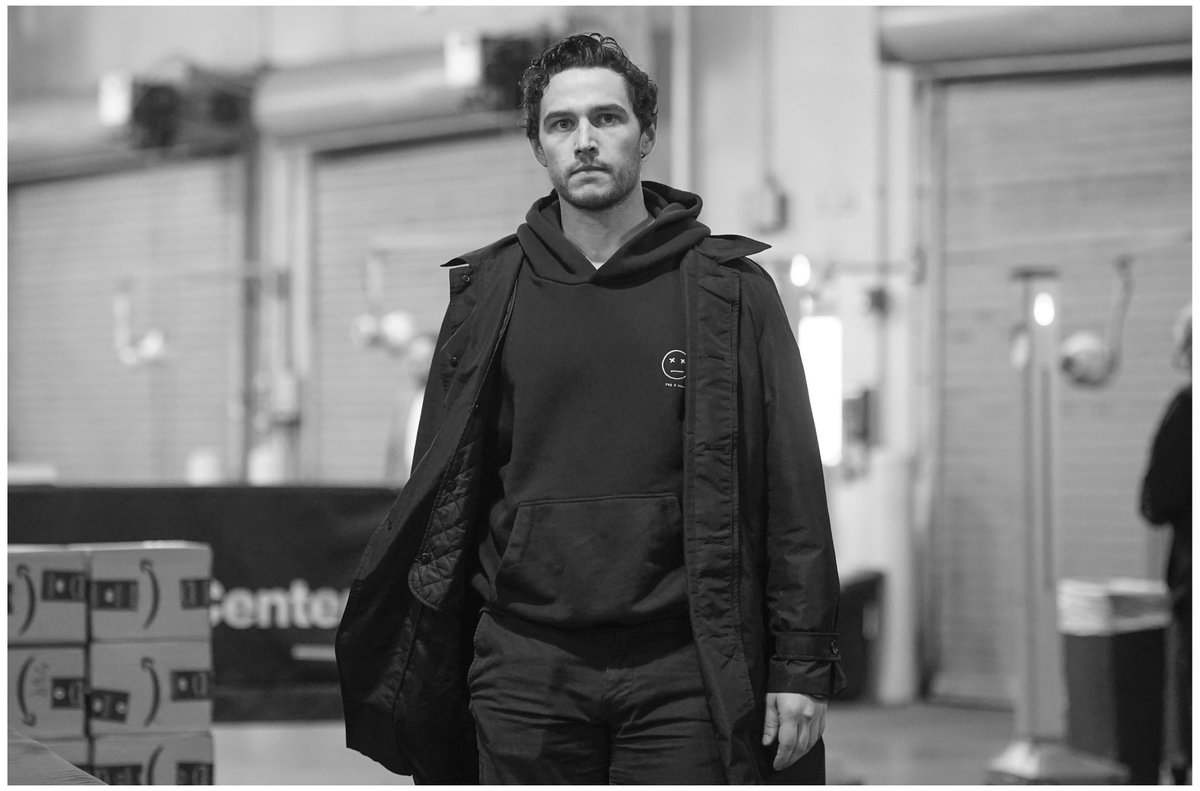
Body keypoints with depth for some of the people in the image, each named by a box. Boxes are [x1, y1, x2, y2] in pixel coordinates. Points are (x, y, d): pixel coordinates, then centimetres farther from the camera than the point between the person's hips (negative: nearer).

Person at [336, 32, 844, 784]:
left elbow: (791, 490, 0)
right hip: (524, 671, 2)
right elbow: (441, 487, 10)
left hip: (683, 673, -2)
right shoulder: (488, 292, 8)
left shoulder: (727, 290, 2)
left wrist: (804, 665, -5)